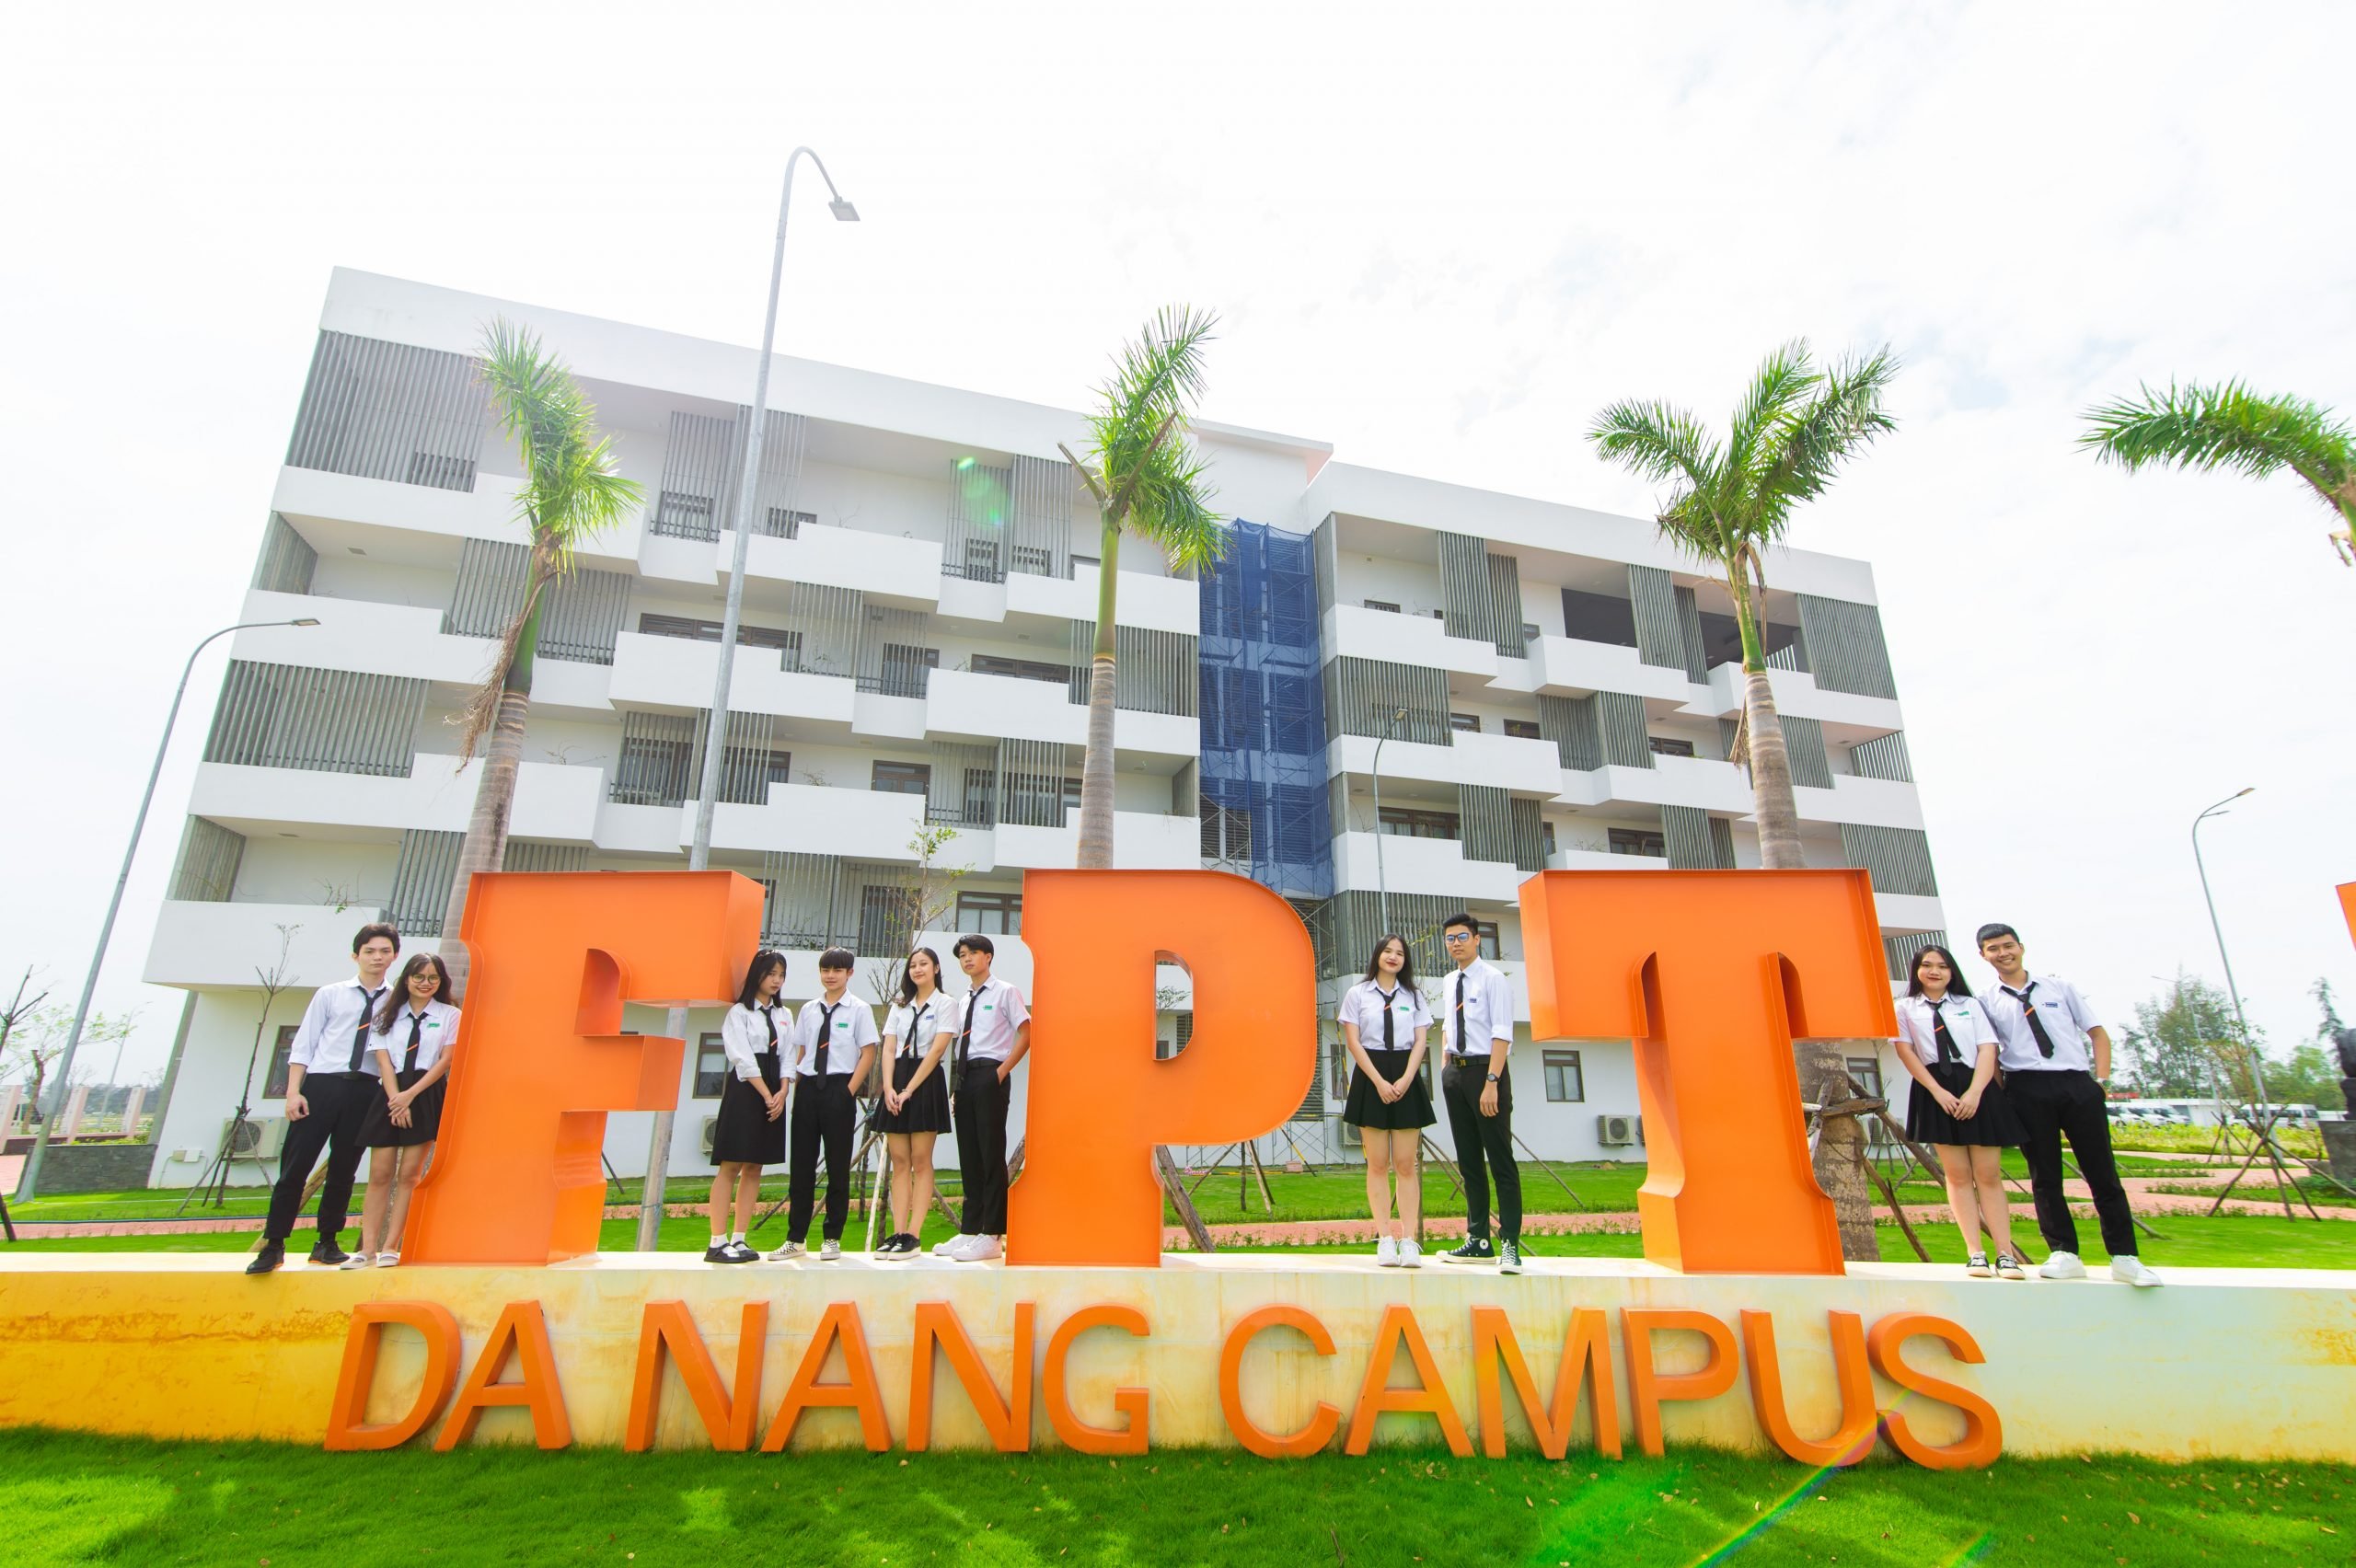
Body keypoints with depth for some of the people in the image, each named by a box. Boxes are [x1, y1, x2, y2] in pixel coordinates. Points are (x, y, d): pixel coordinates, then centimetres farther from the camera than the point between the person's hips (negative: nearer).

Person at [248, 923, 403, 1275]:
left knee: (344, 1170, 7)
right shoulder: (329, 995, 7)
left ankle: (327, 1243, 19)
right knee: (295, 1165, 0)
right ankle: (273, 1245, 12)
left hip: (365, 1090, 1)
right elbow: (303, 1045, 5)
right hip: (321, 1084, 0)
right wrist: (293, 1093, -3)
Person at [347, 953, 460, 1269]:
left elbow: (446, 1060, -1)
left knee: (409, 1175, -2)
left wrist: (410, 1094, -10)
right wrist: (395, 1100, -8)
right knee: (379, 1175, -1)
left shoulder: (449, 1015, 7)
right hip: (390, 1095, 2)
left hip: (426, 1097, -2)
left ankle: (390, 1248, 2)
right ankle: (367, 1249, 2)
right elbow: (383, 1059, 4)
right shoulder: (388, 1015, 13)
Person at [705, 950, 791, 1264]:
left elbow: (787, 1057, 10)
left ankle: (738, 1240, 11)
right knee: (730, 1166, -6)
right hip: (744, 1090, -5)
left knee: (754, 1168, 6)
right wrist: (766, 1095, -13)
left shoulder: (785, 1014, 16)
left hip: (774, 1094, 6)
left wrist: (783, 1092, -6)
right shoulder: (739, 1012, -1)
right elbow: (743, 1059, -9)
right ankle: (717, 1243, -2)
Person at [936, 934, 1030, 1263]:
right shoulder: (962, 1002, 20)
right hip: (964, 1078, 7)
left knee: (991, 1154, -6)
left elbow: (1026, 1035, -6)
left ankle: (991, 1236, -1)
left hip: (990, 1077, -7)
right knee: (969, 1156, 9)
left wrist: (1001, 1072, -11)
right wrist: (956, 1085, 9)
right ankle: (968, 1231, 16)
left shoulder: (1005, 992, 0)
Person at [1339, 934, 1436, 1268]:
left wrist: (1405, 1080, -10)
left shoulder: (1414, 996, 11)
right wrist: (1379, 1082, -12)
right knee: (1378, 1163, 0)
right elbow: (1353, 1041, -2)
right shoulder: (1357, 994, 4)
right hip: (1370, 1076, -1)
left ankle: (1408, 1240, 0)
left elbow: (1420, 1041, 5)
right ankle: (1384, 1239, 3)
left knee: (1406, 1163, -1)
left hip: (1406, 1078, 2)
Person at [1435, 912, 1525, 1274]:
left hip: (1485, 1071, -8)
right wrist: (1445, 1064, 14)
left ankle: (1510, 1245, 3)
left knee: (1500, 1159, -3)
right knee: (1468, 1160, 12)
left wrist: (1491, 1082, -23)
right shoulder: (1448, 984, 13)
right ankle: (1478, 1241, 21)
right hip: (1455, 1072, 8)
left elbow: (1501, 1034, -17)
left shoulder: (1493, 979, -10)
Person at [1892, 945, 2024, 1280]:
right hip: (1936, 1091, -1)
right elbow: (1905, 1051, 1)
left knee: (1989, 1174, 0)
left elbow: (1987, 1049, 4)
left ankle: (2005, 1254, 2)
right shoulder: (1905, 1008, 10)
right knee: (1957, 1174, 0)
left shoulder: (1971, 1004, 13)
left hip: (1978, 1088, 1)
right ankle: (1975, 1254, 2)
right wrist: (1938, 1091, -10)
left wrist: (1974, 1093, -10)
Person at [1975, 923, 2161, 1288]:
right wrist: (2001, 1094, -1)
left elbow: (2097, 1032, 12)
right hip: (2027, 1089, -1)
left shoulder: (2060, 988, 12)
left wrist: (2100, 1080, 1)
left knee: (2102, 1172, 2)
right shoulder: (1987, 1003, 8)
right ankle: (2063, 1254, 8)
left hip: (2078, 1083, 1)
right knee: (2044, 1174, 1)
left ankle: (2124, 1258, 9)